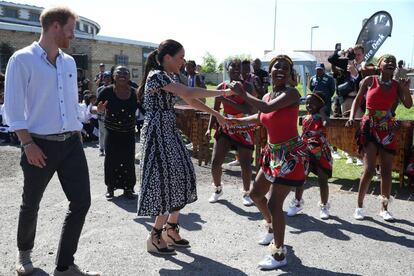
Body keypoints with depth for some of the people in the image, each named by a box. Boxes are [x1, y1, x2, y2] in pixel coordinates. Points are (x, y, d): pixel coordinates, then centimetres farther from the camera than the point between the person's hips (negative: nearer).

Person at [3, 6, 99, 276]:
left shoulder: (69, 62, 12)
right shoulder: (22, 60, -6)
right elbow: (13, 108, -9)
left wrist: (78, 133, 13)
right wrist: (28, 144, -15)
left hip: (72, 143, 5)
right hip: (40, 145, -5)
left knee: (82, 201, -1)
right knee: (31, 205, 13)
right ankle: (24, 253, 42)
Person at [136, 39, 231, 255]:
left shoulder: (170, 77, 14)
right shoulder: (157, 75, -16)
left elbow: (190, 101, 19)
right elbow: (189, 93, -27)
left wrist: (215, 113, 14)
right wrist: (221, 92, -19)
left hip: (169, 133, 9)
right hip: (158, 134, -9)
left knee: (182, 179, 10)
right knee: (168, 182, -5)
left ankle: (171, 229, 24)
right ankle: (154, 238, 10)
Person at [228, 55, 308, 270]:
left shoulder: (291, 92, -16)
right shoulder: (267, 96, 7)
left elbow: (267, 108, -32)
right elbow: (259, 117, 25)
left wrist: (242, 93, -21)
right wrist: (236, 121, 19)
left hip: (291, 155, -8)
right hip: (273, 153, 9)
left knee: (274, 204, -8)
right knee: (256, 193, 19)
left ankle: (279, 254, 10)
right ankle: (272, 227, 46)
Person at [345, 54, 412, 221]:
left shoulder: (397, 85, 5)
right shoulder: (370, 80, -1)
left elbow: (408, 105, -1)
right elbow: (358, 99, 5)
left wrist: (406, 89, -17)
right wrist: (352, 117, -8)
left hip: (388, 130, 3)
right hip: (370, 128, -3)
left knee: (386, 171, 5)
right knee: (369, 170, -10)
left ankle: (384, 208, 18)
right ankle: (359, 206, 6)